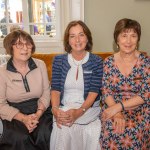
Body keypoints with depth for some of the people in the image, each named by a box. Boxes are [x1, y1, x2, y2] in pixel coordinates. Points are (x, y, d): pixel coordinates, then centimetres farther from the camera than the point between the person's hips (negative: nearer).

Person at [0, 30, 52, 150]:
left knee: (44, 134, -27)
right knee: (21, 138, -30)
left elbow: (46, 92, 4)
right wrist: (23, 118, -17)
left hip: (40, 111, 2)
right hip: (14, 115, -1)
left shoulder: (40, 65, 3)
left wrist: (38, 114, -13)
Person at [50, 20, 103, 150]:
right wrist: (55, 109, -19)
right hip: (64, 109, 1)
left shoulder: (96, 62, 2)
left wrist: (79, 111, -23)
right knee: (62, 129, -29)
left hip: (89, 109, 0)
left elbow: (94, 92, -6)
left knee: (92, 132, -30)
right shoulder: (58, 60, 8)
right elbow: (55, 89, 1)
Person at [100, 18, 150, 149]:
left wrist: (119, 106, -18)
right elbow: (106, 92, 0)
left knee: (132, 130, -28)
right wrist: (116, 113, -17)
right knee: (113, 129, -28)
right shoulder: (108, 62, 2)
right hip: (113, 107, 1)